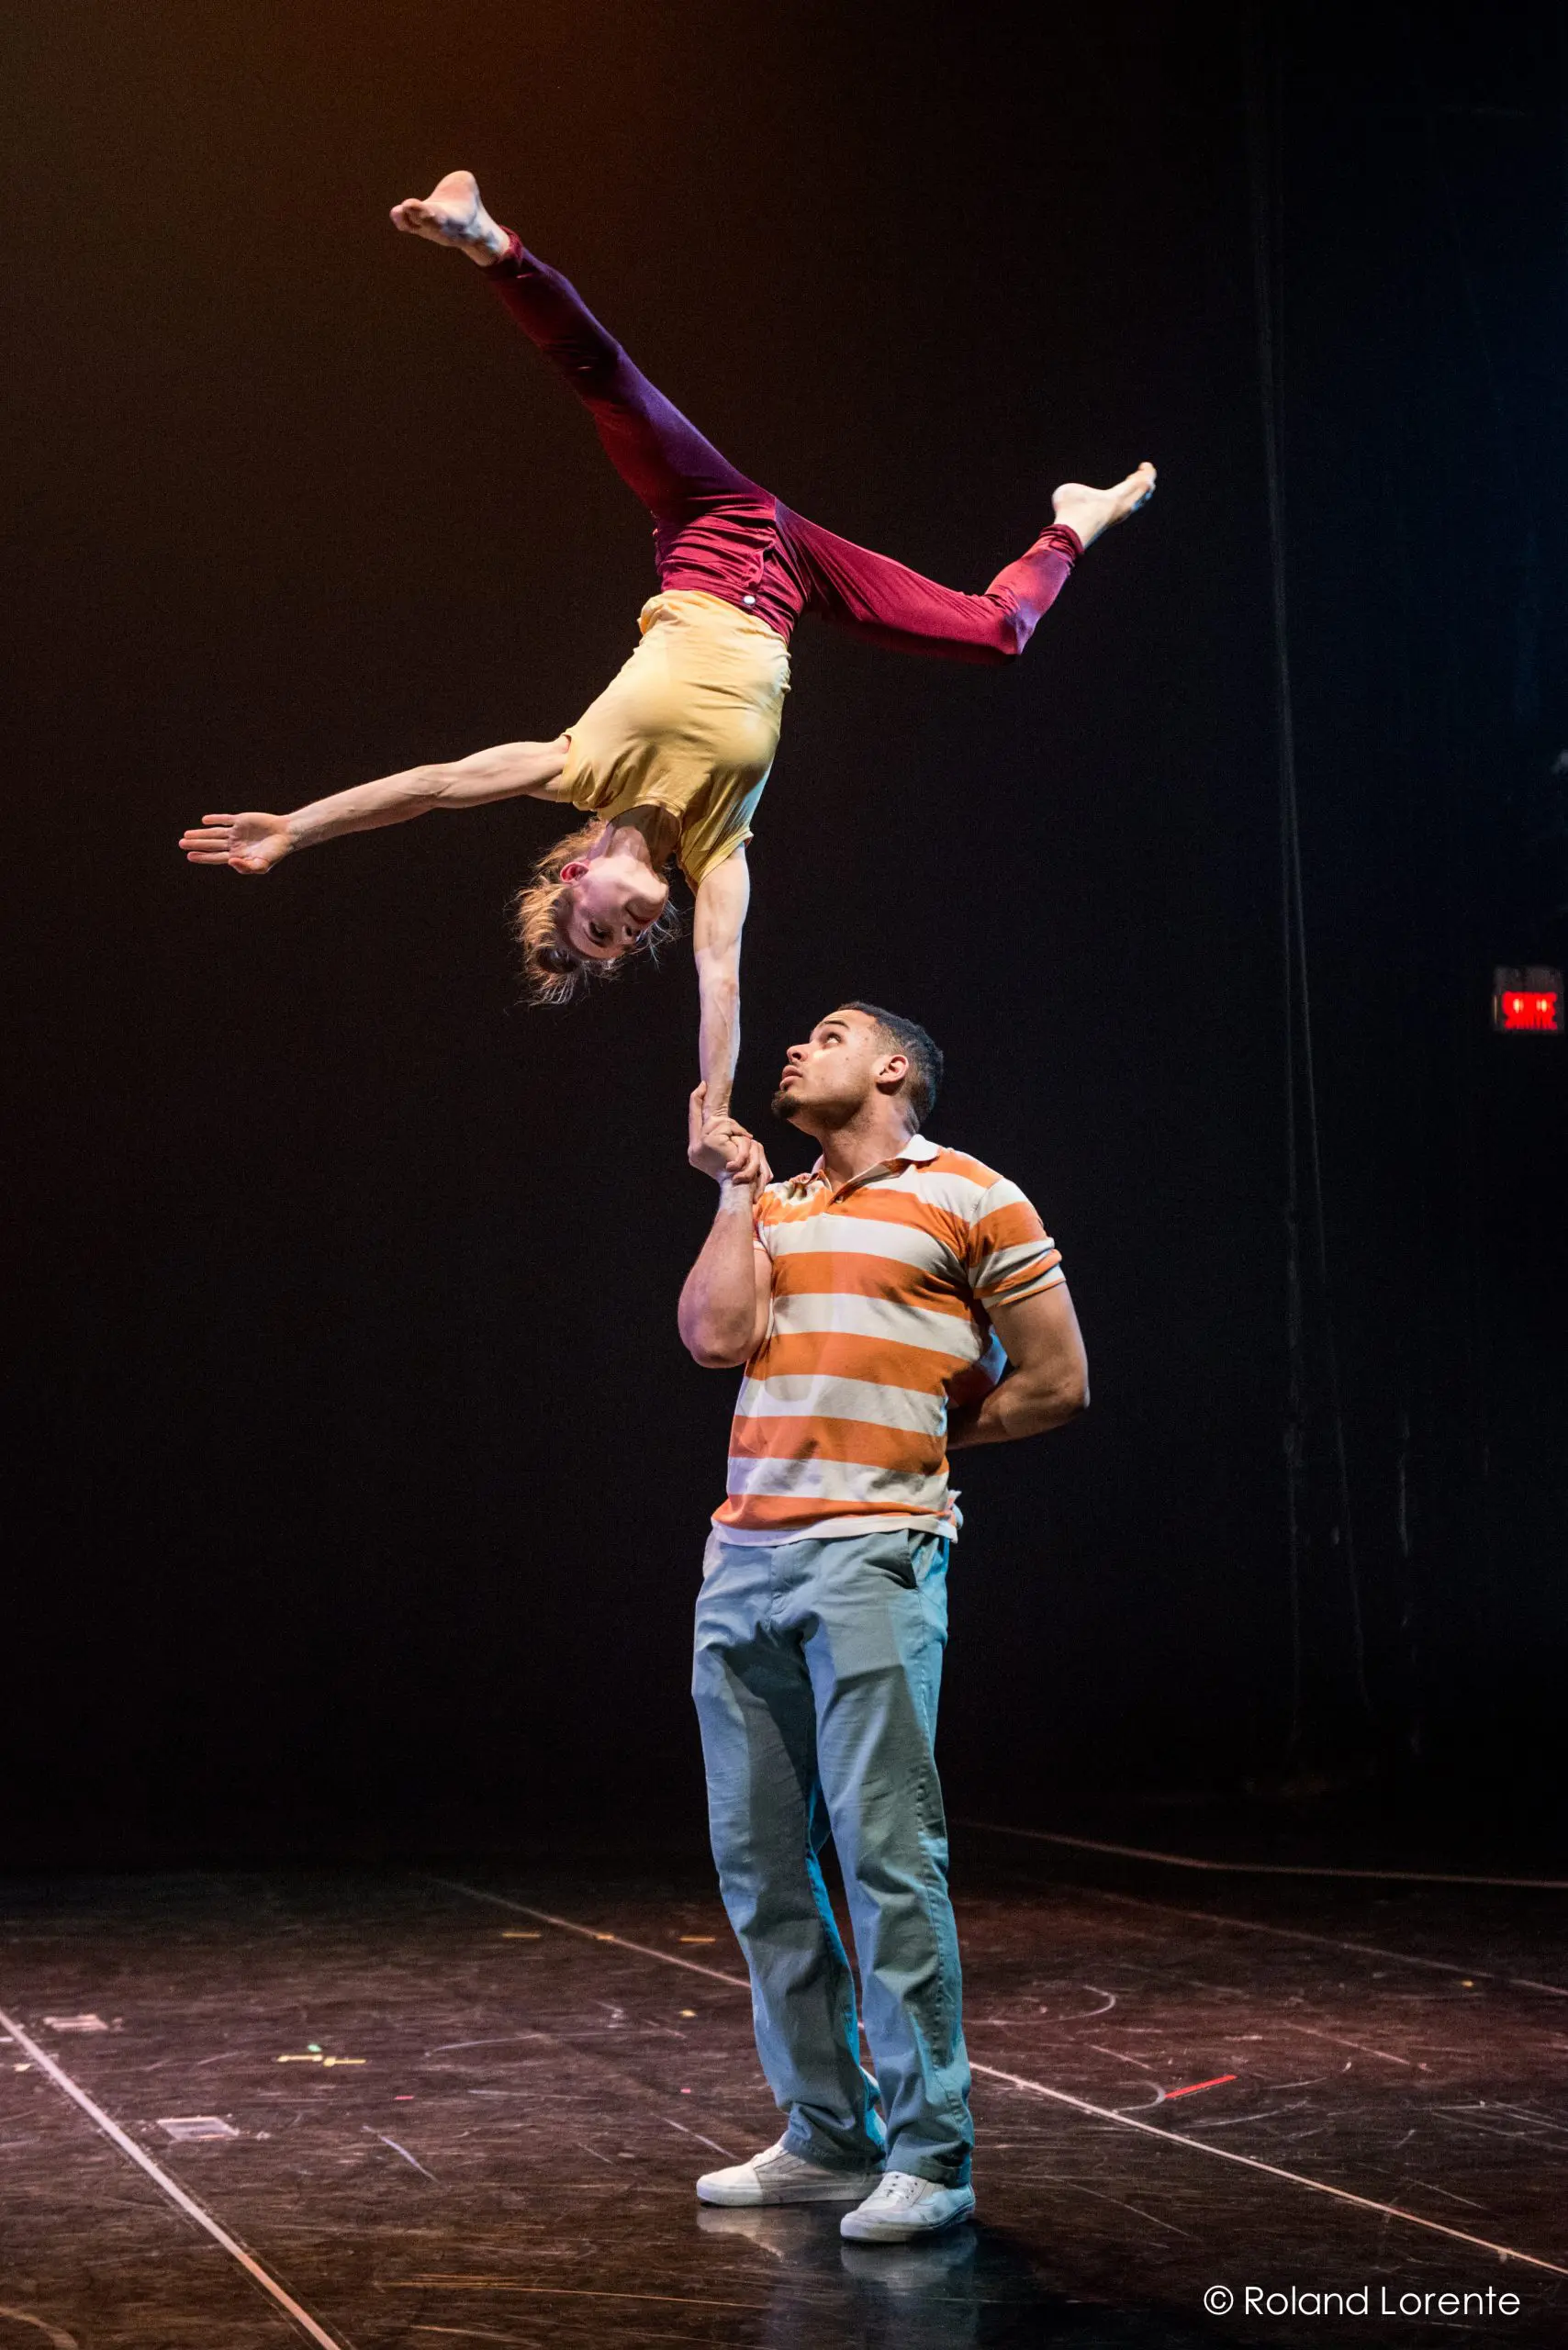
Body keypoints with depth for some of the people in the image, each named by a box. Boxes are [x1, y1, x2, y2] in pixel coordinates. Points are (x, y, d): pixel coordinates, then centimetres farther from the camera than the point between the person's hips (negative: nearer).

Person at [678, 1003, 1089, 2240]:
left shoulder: (971, 1198, 3)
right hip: (745, 1560, 6)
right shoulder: (773, 1204, 20)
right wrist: (739, 1182, 8)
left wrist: (912, 1438, 8)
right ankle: (828, 2136, 16)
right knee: (759, 1858, 6)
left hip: (872, 1558, -6)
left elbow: (1056, 1382, 3)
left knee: (888, 1851, -9)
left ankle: (929, 2154, -3)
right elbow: (716, 1336, 2)